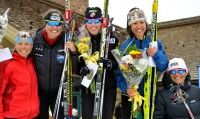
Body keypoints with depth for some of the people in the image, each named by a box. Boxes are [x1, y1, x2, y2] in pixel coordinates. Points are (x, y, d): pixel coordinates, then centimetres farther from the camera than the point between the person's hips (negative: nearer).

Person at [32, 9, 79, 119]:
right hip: (39, 90, 0)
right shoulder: (35, 40, -9)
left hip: (60, 92, 0)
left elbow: (74, 70, -6)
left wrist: (73, 52, -21)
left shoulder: (67, 43, -8)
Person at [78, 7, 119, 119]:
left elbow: (119, 63, -2)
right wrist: (82, 69, -19)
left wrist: (109, 64, -24)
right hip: (88, 88, 1)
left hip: (107, 89, -1)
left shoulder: (112, 39, -2)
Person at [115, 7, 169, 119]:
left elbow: (164, 67, -4)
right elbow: (118, 71, -9)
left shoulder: (155, 43, 1)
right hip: (129, 93, -1)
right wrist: (125, 88, -24)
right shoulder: (125, 46, -5)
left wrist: (156, 54, -22)